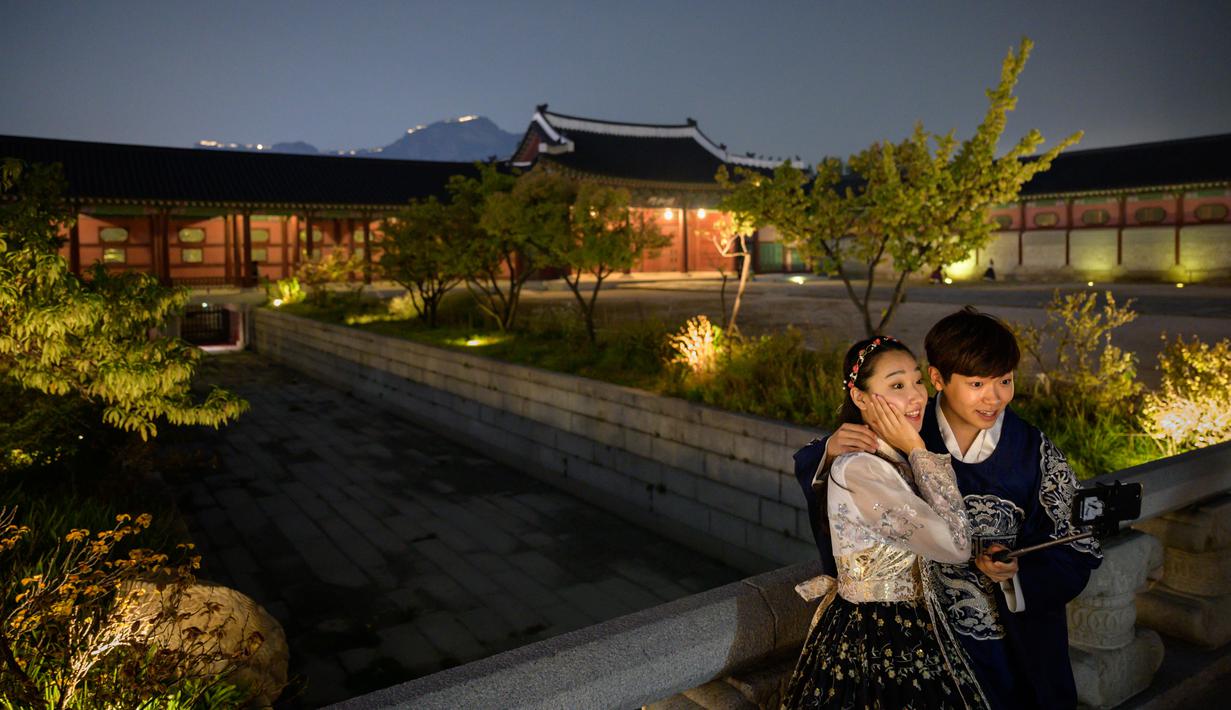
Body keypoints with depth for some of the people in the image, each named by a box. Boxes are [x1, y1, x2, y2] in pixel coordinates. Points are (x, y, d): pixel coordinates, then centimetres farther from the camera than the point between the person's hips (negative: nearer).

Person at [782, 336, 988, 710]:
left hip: (913, 630, 9)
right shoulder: (857, 471, -26)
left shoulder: (896, 458, 3)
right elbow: (956, 543, -25)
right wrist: (919, 452, -21)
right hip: (876, 646, -9)